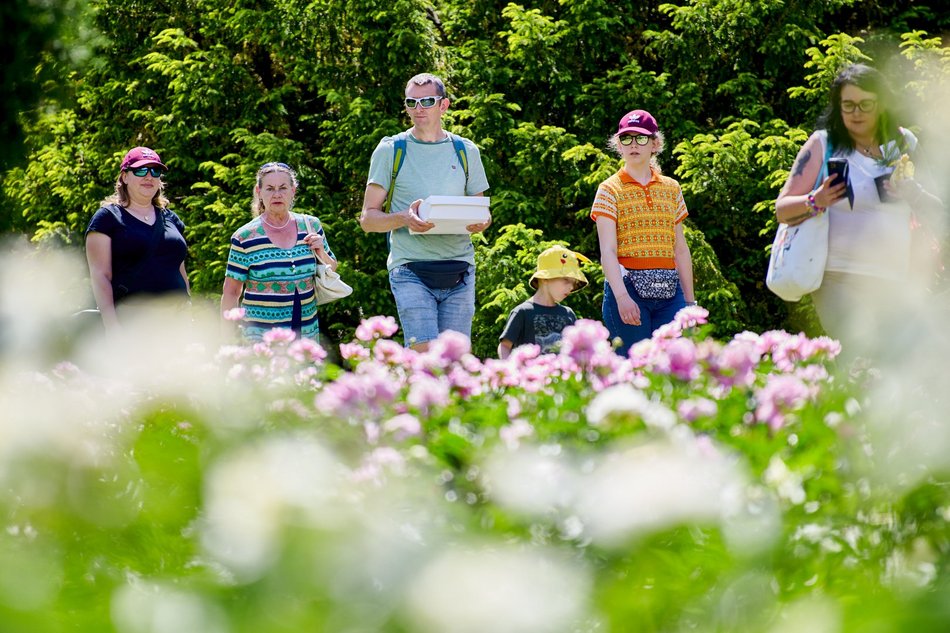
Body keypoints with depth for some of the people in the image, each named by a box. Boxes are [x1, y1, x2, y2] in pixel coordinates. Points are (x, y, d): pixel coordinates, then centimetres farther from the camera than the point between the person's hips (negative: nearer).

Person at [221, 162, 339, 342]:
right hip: (260, 333, -4)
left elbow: (331, 269, 18)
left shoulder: (311, 226, 6)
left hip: (307, 331, 4)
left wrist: (321, 254, -3)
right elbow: (231, 292, 0)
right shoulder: (245, 238, -4)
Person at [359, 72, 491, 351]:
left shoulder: (465, 152, 14)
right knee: (425, 354, -19)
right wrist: (405, 218, -17)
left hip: (459, 272, 3)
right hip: (411, 271, -3)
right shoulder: (390, 151, 5)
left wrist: (480, 222, -5)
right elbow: (368, 218, 4)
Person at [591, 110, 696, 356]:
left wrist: (690, 300, 14)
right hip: (629, 286, -4)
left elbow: (681, 249, 17)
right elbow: (608, 250, -8)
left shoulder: (671, 188, 15)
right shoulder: (610, 189, 3)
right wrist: (622, 296, -21)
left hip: (669, 290, 4)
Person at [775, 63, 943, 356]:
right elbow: (783, 210, 3)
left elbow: (934, 212, 16)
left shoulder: (904, 143, 12)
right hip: (839, 279, -4)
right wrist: (816, 201, -18)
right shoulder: (823, 144, 4)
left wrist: (914, 195, -6)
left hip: (894, 284, 4)